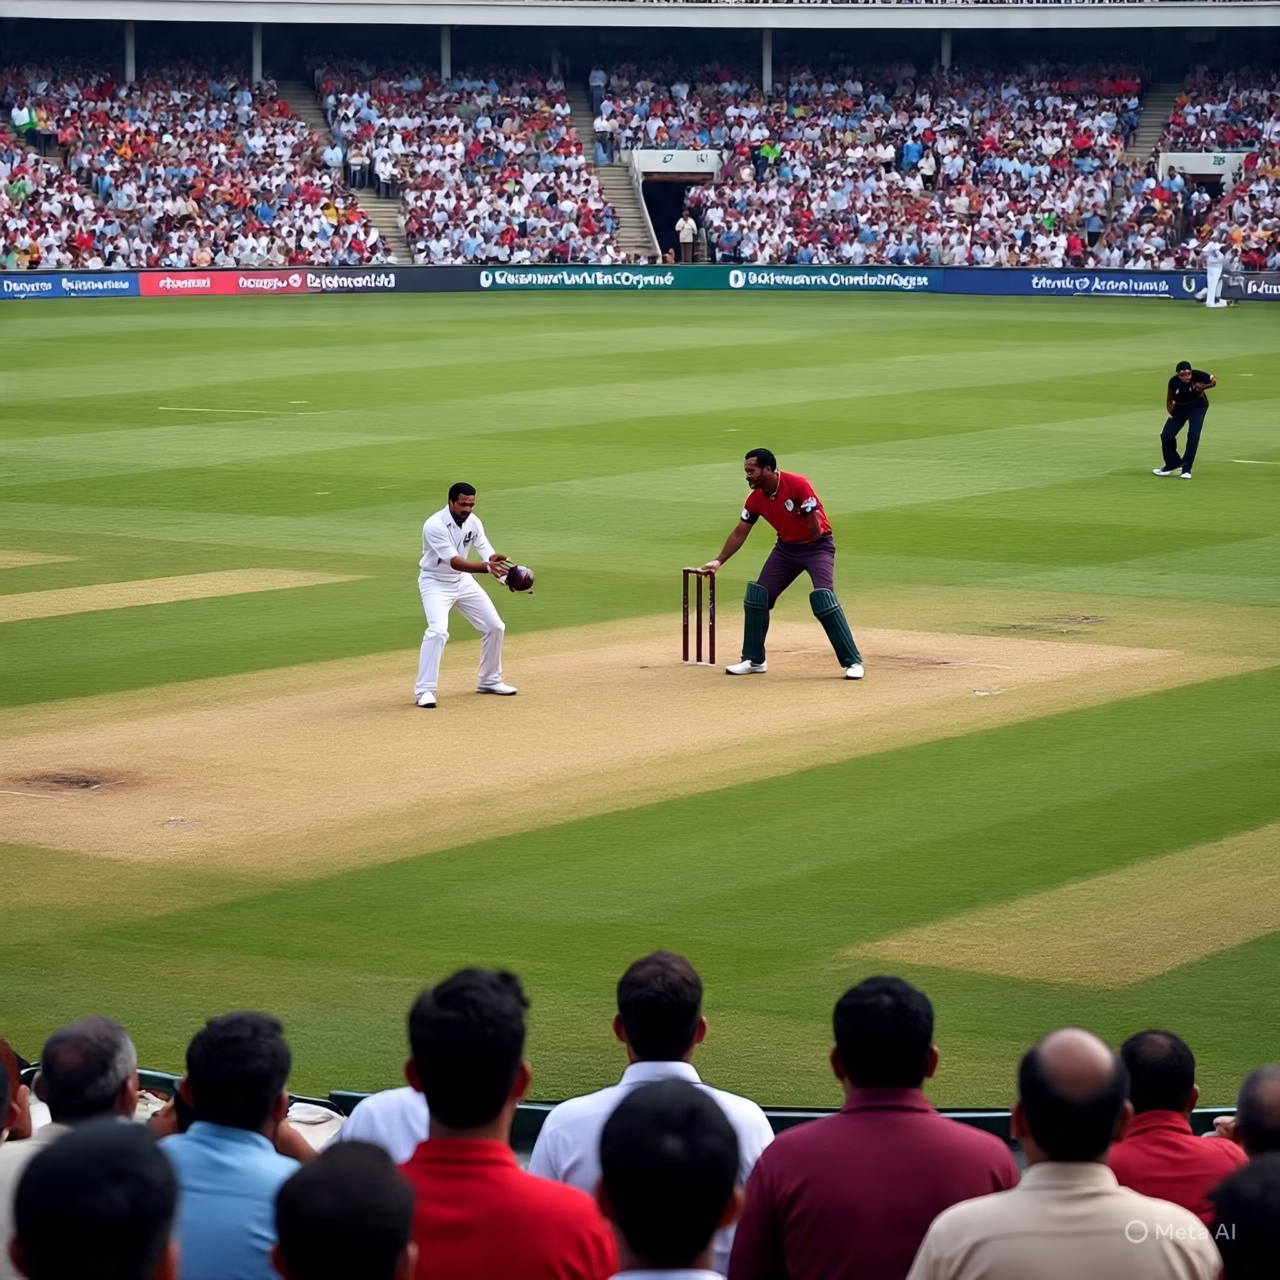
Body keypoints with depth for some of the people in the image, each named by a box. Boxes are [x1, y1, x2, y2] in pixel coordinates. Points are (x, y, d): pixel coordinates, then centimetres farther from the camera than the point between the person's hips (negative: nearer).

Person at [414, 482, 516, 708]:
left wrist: (509, 576, -35)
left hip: (463, 581, 7)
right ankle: (424, 690, -19)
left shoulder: (473, 522, -9)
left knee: (494, 626, 7)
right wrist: (487, 567, -52)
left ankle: (489, 681, 25)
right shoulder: (435, 526, -29)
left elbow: (488, 555, -16)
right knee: (438, 631, -26)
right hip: (436, 582, -7)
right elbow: (454, 562, -38)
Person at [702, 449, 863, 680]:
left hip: (817, 546, -7)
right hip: (786, 547, 7)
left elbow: (815, 527, -23)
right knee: (757, 596, 2)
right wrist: (719, 561, -1)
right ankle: (754, 660, 17)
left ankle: (853, 662, -16)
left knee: (823, 598, -22)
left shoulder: (797, 485, -26)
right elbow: (740, 533, 4)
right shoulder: (756, 498, -5)